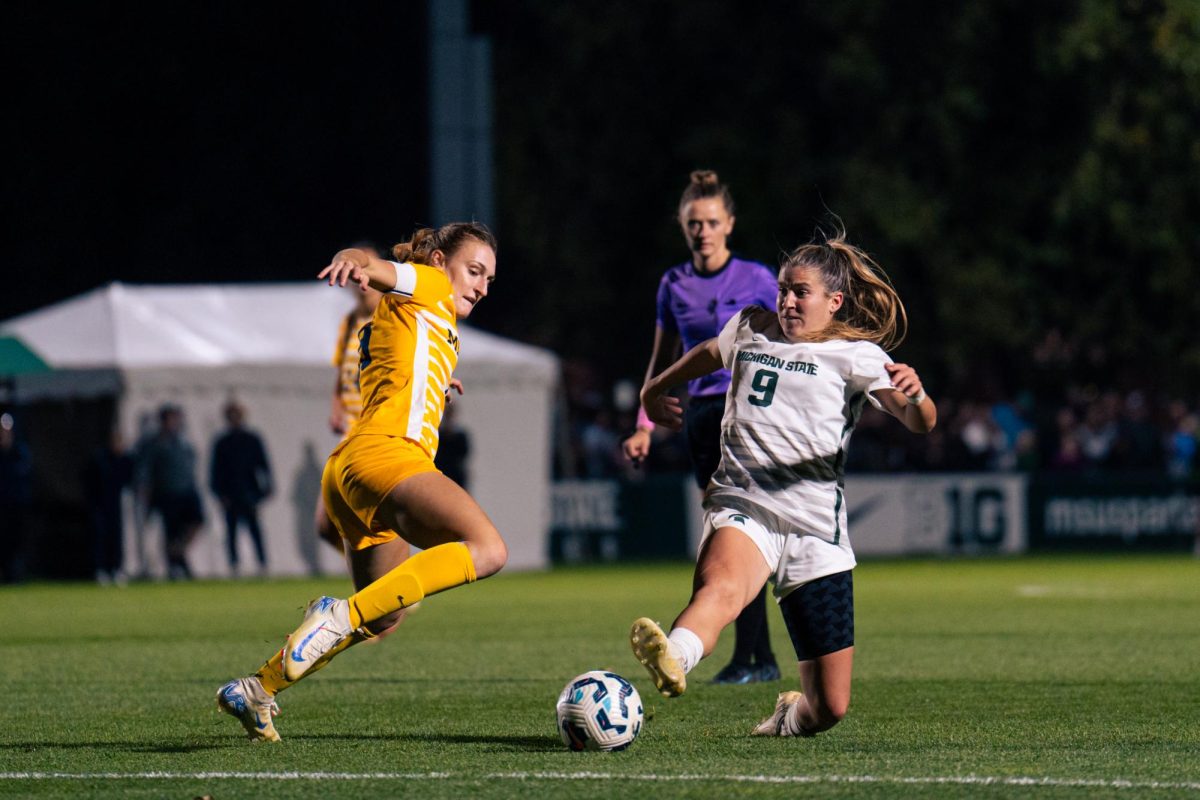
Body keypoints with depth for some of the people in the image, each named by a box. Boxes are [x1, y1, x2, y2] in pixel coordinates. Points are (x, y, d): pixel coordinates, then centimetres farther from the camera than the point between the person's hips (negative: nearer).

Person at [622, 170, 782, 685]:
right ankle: (764, 660, 7)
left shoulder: (756, 280, -3)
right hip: (701, 413, 5)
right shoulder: (674, 285, 9)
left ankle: (746, 657, -16)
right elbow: (662, 360, 18)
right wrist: (644, 427, 12)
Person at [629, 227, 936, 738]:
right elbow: (710, 354, 40)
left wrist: (913, 393, -32)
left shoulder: (855, 355, 6)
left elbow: (921, 424, -9)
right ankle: (670, 662, -70)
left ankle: (791, 716, 37)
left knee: (828, 709, 1)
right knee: (721, 584, -39)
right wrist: (654, 390, 51)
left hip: (816, 527, 0)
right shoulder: (750, 329, 16)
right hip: (742, 507, 0)